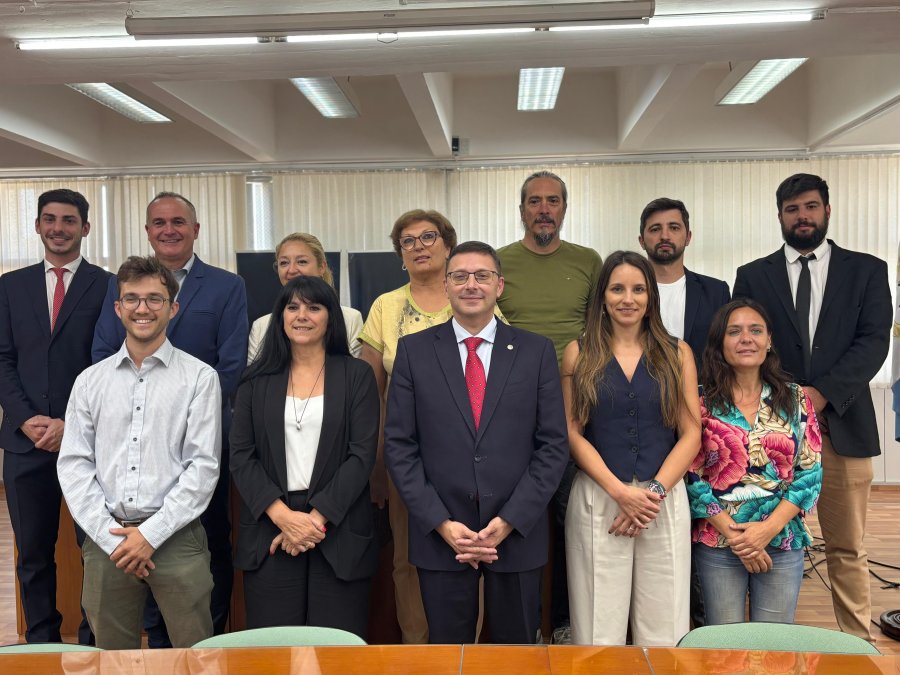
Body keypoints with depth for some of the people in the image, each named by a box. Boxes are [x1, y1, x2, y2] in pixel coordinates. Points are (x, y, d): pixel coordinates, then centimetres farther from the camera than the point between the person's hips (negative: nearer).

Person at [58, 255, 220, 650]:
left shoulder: (199, 378, -1)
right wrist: (110, 536, -6)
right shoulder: (90, 381, 8)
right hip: (105, 538, 3)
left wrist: (151, 533, -10)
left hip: (175, 537, -3)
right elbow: (73, 465, 4)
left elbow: (204, 466, -6)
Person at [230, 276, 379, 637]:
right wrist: (283, 516, -11)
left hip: (338, 532, -1)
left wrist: (316, 518, -12)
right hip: (269, 532, 2)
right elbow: (241, 457, 2)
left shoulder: (357, 375, 4)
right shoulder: (257, 380, 9)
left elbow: (362, 455, -4)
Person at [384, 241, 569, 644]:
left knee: (516, 650, 14)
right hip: (439, 536, 0)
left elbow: (553, 445, -1)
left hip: (518, 533, 1)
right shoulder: (414, 350, 1)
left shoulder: (536, 351, 1)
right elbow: (399, 445, -1)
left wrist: (509, 522, -9)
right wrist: (441, 523, -9)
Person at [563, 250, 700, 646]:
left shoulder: (677, 354, 8)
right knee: (599, 632, 3)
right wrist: (620, 491, -10)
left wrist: (655, 491, -9)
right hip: (597, 500, -1)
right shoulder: (579, 353, 5)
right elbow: (572, 432, 0)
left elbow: (690, 434, 4)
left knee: (662, 631, 5)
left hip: (664, 502, 1)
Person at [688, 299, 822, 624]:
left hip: (783, 540, 2)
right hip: (717, 542, -1)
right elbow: (691, 475, -6)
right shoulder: (701, 401, -3)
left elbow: (811, 472, 0)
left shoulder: (794, 398, 3)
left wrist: (769, 528, -11)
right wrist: (732, 533, -11)